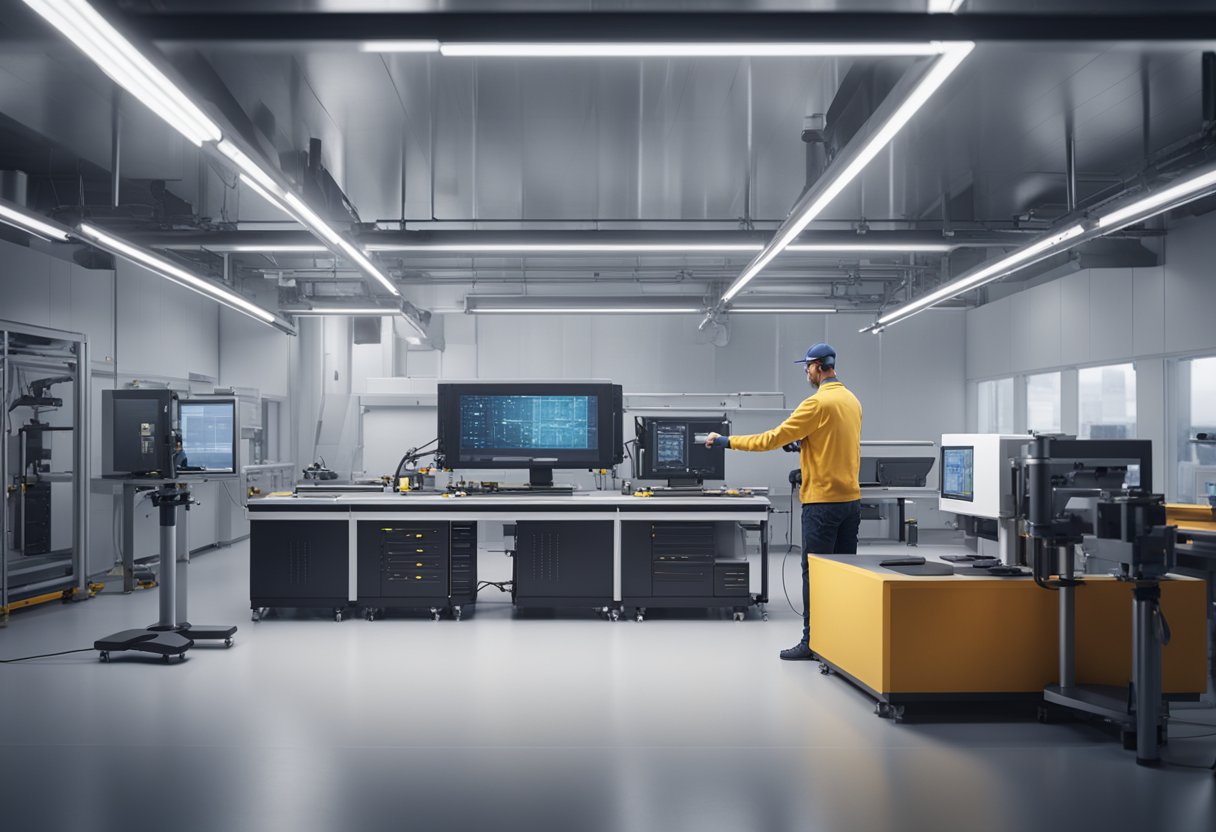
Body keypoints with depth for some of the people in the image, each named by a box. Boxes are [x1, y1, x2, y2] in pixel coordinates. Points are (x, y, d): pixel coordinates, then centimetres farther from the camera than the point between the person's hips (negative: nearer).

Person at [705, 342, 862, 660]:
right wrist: (805, 442, 24)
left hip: (823, 501, -8)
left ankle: (812, 641, 2)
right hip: (851, 498, 8)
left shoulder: (818, 402, -15)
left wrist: (729, 442, -7)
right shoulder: (852, 400, 11)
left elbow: (773, 438, -14)